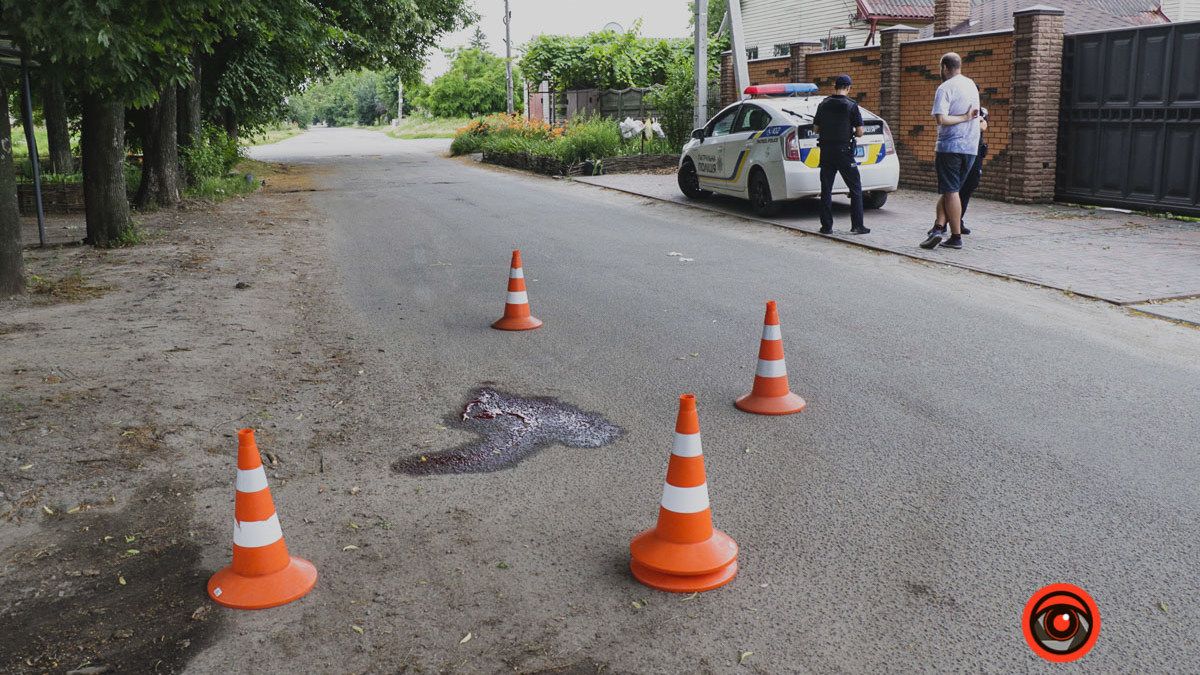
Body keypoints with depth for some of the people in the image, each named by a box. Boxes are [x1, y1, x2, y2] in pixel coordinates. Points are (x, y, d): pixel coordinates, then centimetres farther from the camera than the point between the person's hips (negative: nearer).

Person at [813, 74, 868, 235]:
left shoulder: (823, 104, 4)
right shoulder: (851, 105, -7)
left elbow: (815, 128, 8)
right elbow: (860, 131, -7)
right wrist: (852, 134, 13)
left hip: (826, 152, 4)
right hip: (844, 152, -4)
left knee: (826, 189, 9)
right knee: (855, 188, 5)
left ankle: (826, 226, 8)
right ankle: (857, 225, 2)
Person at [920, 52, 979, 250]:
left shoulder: (945, 88, -10)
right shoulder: (972, 85, 14)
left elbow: (941, 119, -22)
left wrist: (964, 117, -13)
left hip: (950, 146, -7)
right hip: (971, 147, 7)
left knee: (950, 192, -2)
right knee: (950, 190, 11)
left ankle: (956, 237, -2)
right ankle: (939, 227, 1)